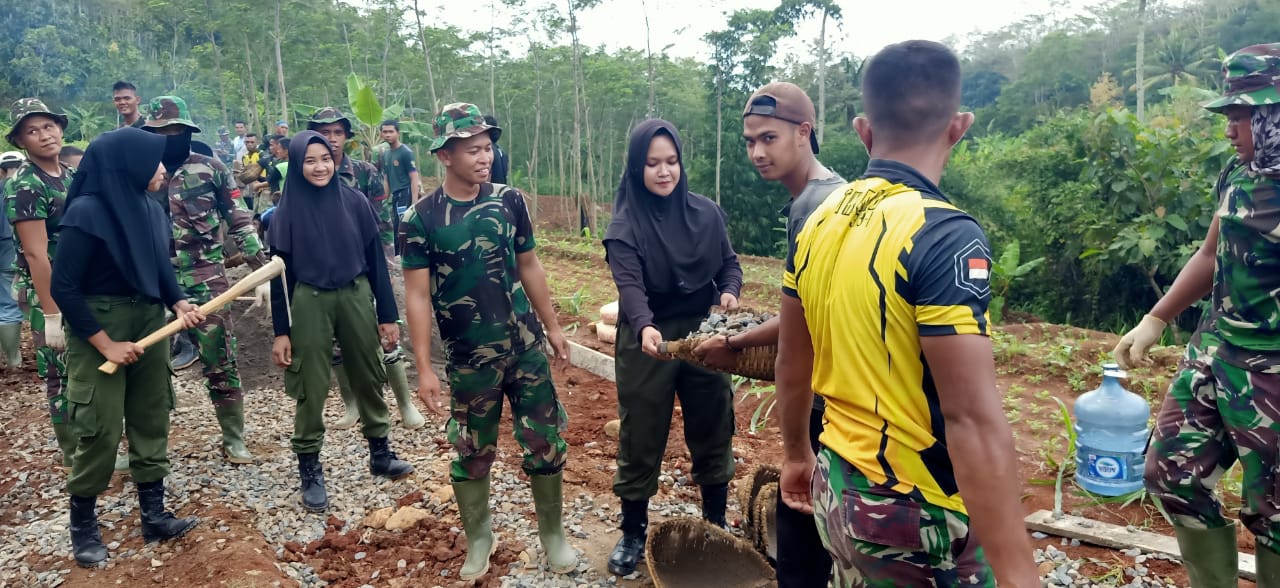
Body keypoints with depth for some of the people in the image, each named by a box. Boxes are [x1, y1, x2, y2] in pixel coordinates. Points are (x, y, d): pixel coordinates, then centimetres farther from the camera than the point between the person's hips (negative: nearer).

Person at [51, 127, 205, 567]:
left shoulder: (151, 209, 3)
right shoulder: (87, 212, -16)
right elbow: (64, 287, -15)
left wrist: (179, 304, -7)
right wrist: (106, 343, -16)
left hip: (150, 325, 7)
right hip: (99, 330, -7)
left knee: (152, 421, 11)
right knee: (101, 429, -1)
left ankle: (154, 515, 22)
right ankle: (83, 524, 20)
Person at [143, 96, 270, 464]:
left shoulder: (211, 169, 0)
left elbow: (241, 223, 0)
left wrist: (264, 273, -5)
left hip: (207, 281, -2)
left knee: (221, 361, 4)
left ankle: (234, 440, 16)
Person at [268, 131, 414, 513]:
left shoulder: (354, 202, 0)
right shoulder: (287, 212, -3)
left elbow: (375, 260, 2)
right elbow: (279, 273, 0)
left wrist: (387, 314, 1)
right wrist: (281, 331, -3)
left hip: (356, 298, 2)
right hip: (309, 304, -2)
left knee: (368, 379, 12)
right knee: (312, 389, 4)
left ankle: (380, 454, 29)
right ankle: (310, 471, 16)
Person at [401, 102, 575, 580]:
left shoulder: (510, 200, -1)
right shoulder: (421, 218, -9)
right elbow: (418, 295, -8)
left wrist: (553, 327, 10)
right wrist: (424, 368, -11)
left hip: (526, 347, 2)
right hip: (470, 358, -2)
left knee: (545, 442, 8)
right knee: (472, 451, 12)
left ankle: (553, 533, 28)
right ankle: (479, 538, 33)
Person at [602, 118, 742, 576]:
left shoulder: (706, 212, 0)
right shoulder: (625, 224, -9)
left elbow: (729, 263, 8)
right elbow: (629, 284, -22)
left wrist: (730, 291, -14)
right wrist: (645, 326, -42)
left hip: (703, 336, 3)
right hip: (647, 340, -3)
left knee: (713, 432, 13)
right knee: (641, 438, 7)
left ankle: (716, 523, 33)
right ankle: (633, 533, 26)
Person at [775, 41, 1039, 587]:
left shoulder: (819, 222, -1)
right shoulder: (945, 234, -22)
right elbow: (973, 421, -26)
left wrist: (796, 455, 23)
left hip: (835, 487, 6)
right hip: (915, 513, -6)